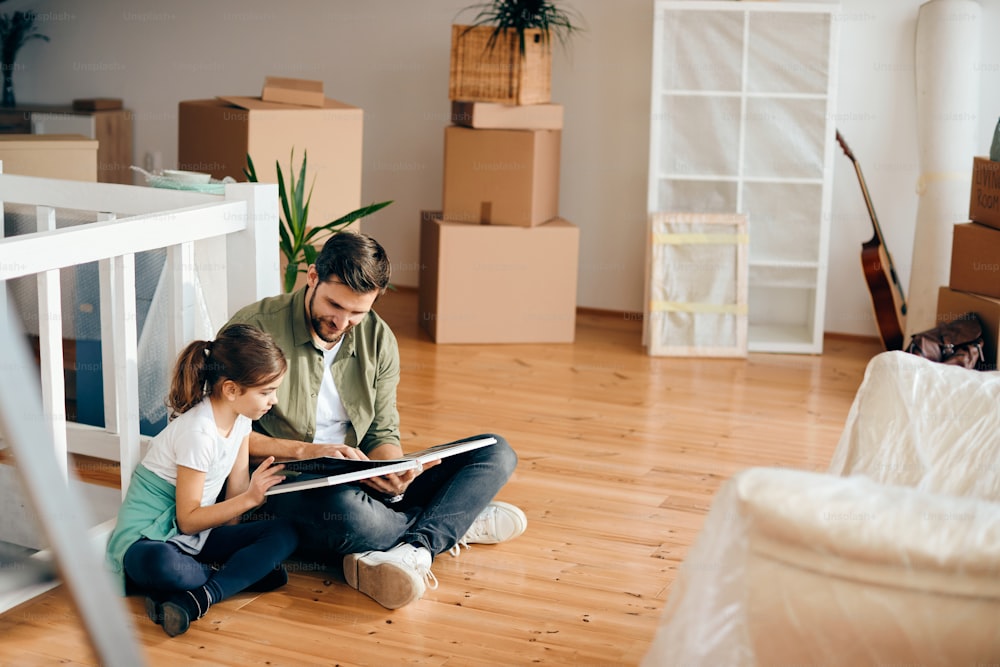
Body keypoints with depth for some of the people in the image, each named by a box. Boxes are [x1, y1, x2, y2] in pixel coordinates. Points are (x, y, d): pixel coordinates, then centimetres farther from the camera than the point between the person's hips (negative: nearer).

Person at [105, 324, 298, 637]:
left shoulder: (239, 416, 2)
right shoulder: (198, 433, -23)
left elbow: (237, 488, 4)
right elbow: (188, 519, -19)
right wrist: (250, 498, -25)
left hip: (197, 539, 9)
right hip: (146, 541, -9)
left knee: (284, 534, -11)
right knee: (160, 565, -44)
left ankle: (198, 598, -24)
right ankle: (244, 574, -18)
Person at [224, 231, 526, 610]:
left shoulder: (378, 339, 6)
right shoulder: (256, 329, -10)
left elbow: (383, 433, 9)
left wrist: (389, 472, -15)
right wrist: (306, 450, -23)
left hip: (360, 483, 6)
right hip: (282, 489, -6)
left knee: (496, 453, -5)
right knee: (344, 511, -42)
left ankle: (412, 548, -29)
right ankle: (459, 521, -13)